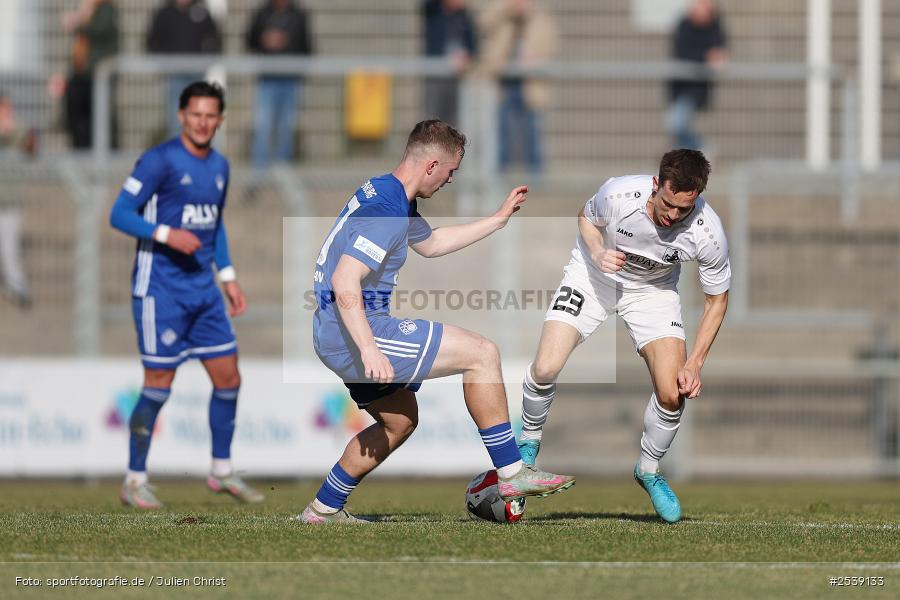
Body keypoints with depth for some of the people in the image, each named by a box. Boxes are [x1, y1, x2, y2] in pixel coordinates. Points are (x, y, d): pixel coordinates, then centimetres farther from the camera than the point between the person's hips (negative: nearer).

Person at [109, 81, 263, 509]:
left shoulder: (219, 166, 12)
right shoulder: (160, 161, -11)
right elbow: (120, 214, -14)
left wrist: (228, 277, 18)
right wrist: (167, 234, -26)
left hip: (202, 288, 7)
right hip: (160, 288, -7)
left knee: (228, 378, 6)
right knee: (158, 385, -6)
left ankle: (221, 471, 20)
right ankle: (135, 482, 4)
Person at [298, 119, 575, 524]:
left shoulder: (390, 196, 14)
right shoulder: (387, 210, -20)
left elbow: (431, 244, 33)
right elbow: (344, 284, -28)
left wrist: (500, 218, 35)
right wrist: (369, 350, -33)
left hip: (337, 338, 11)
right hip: (353, 336, -11)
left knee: (400, 421, 25)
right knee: (482, 354, -11)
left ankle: (322, 510, 26)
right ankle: (511, 474, -7)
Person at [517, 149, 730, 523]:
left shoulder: (708, 233, -29)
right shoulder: (619, 194, -31)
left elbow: (717, 299, -12)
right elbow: (586, 217, -5)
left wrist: (695, 364, -18)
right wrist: (598, 254, -26)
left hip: (653, 290, 1)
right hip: (593, 277, -1)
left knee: (673, 395, -14)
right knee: (545, 369, -18)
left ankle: (649, 470, 16)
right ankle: (529, 442, 15)